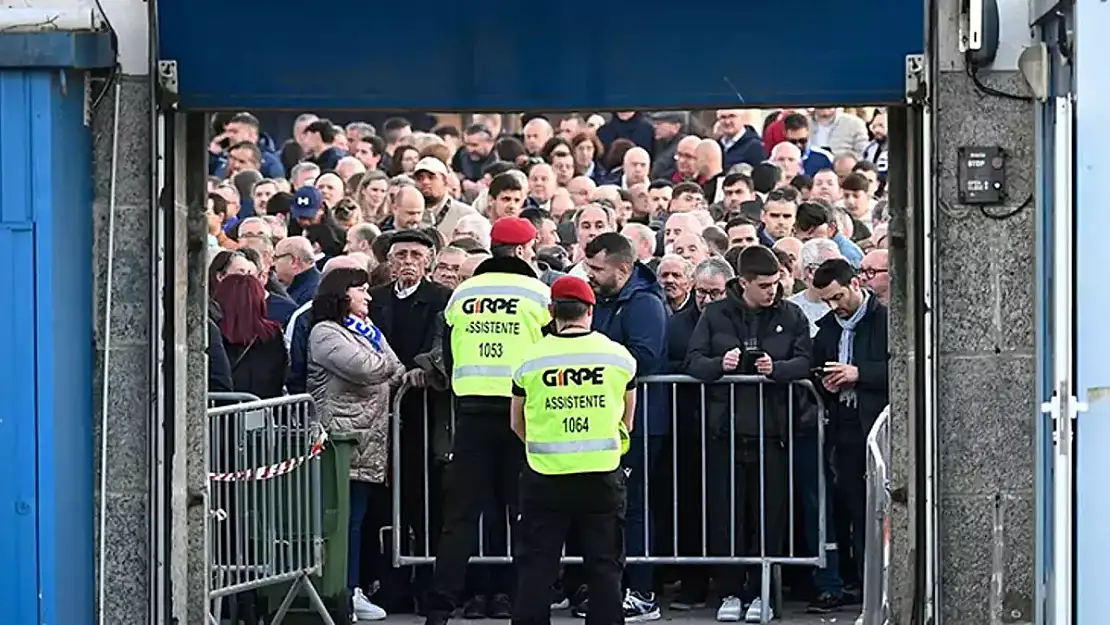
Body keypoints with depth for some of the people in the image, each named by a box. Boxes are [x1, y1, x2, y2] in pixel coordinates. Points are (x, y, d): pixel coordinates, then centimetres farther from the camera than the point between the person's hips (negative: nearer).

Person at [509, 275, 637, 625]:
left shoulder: (531, 359, -2)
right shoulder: (618, 355, -1)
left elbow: (517, 424, 10)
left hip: (545, 477, 0)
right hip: (604, 476, 0)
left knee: (535, 567, 6)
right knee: (605, 566, 8)